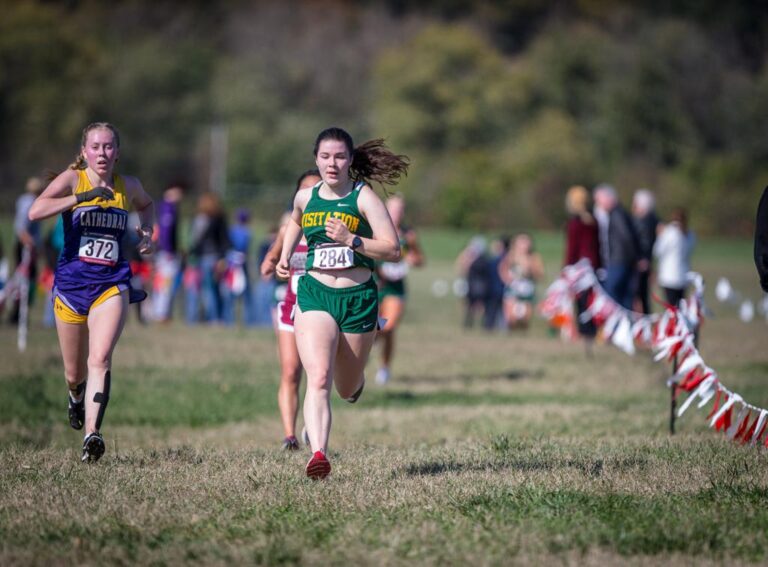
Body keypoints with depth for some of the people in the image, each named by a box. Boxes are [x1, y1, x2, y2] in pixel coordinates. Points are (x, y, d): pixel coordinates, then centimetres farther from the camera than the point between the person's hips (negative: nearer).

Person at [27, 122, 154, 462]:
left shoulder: (129, 186, 5)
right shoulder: (72, 179, -5)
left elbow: (147, 205, 31)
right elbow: (35, 211, -22)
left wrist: (146, 230, 10)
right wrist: (83, 197, -27)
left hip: (111, 286, 0)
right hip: (71, 284, 0)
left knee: (100, 359, -22)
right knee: (75, 373, 13)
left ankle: (92, 434, -29)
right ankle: (76, 397, 50)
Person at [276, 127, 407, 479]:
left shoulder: (363, 197, -5)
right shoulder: (306, 197, 6)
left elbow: (393, 251, -13)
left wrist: (351, 240, -23)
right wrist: (285, 256, 18)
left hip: (358, 297, -1)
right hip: (314, 294, 1)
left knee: (347, 389, 14)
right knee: (318, 379, -22)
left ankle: (354, 382, 52)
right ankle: (319, 453, -33)